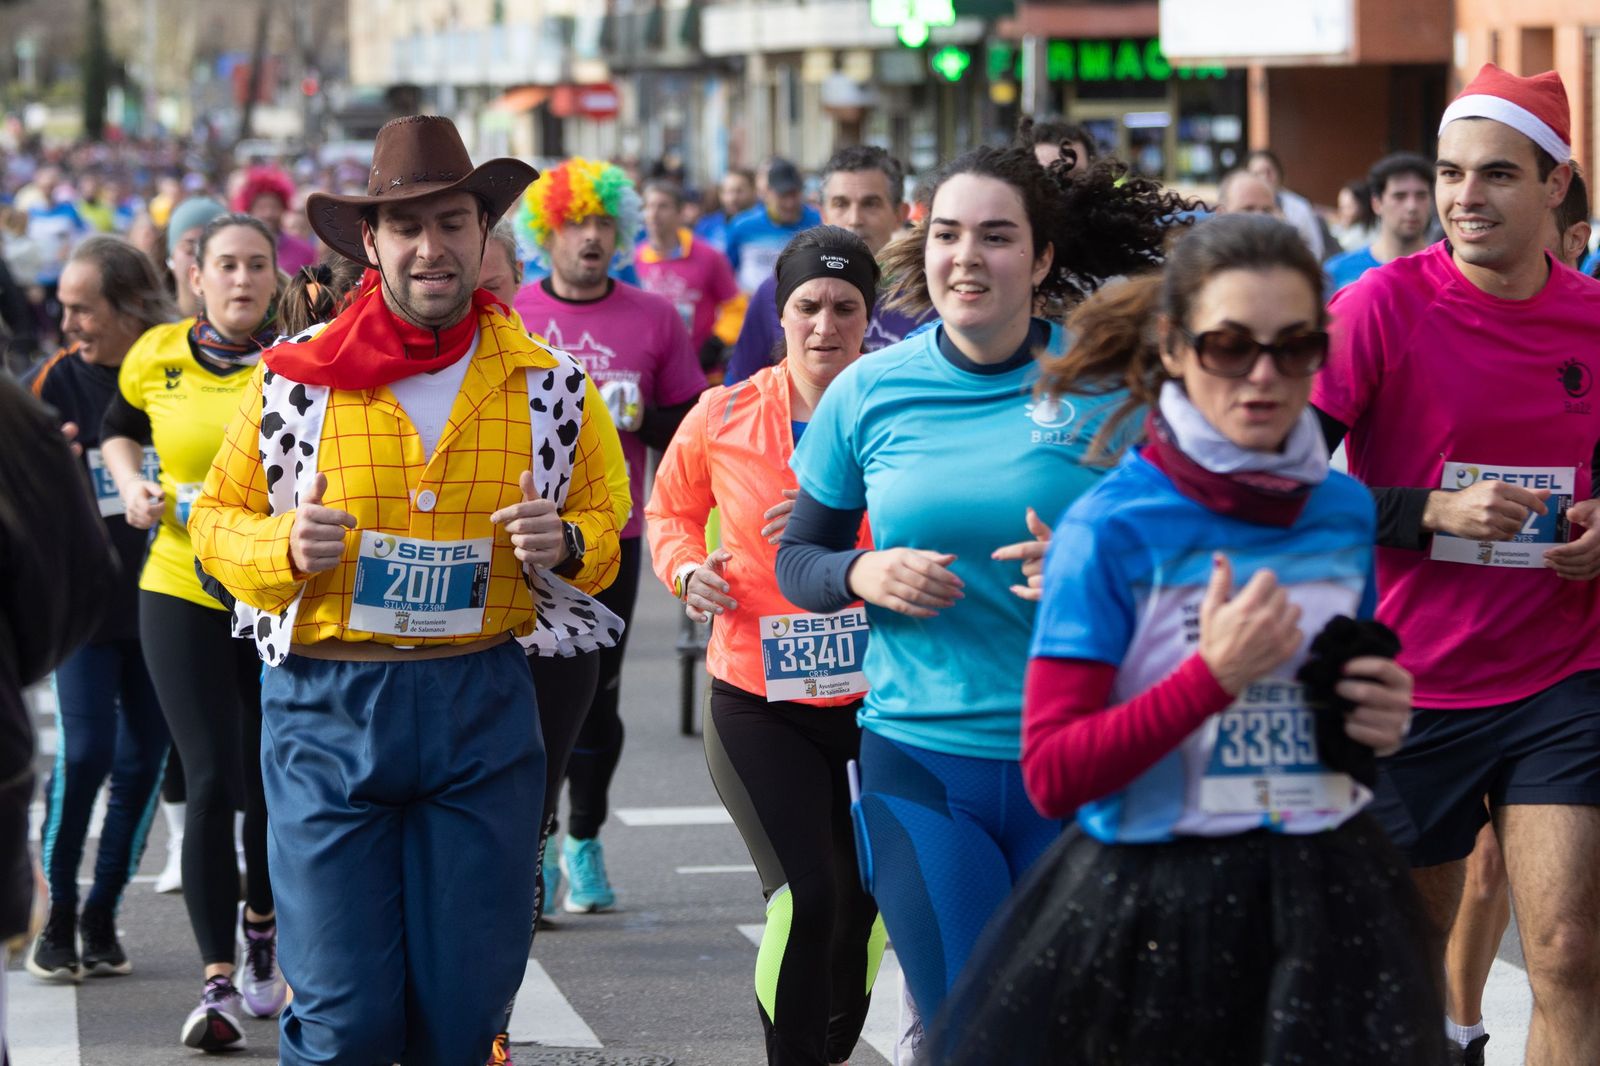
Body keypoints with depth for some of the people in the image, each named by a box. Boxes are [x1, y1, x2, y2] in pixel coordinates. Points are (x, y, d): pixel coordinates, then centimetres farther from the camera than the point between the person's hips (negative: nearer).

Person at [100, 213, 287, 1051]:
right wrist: (131, 484, 2)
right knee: (211, 782, -8)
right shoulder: (156, 357, 1)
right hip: (181, 588, 0)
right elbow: (119, 429, 20)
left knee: (271, 781, 9)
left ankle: (260, 920, 40)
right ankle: (218, 979, -2)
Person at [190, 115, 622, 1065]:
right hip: (328, 707, -2)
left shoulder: (547, 385, 5)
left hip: (484, 704, 2)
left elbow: (602, 523, 16)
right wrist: (287, 547, -12)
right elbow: (217, 521, 9)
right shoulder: (295, 379, 0)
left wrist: (565, 543, -7)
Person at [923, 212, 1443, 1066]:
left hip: (1326, 904, 4)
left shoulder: (1347, 511, 5)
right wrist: (1214, 676, -20)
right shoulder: (1113, 526, -10)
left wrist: (1380, 722, 0)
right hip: (1147, 914, -4)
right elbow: (1052, 775, -14)